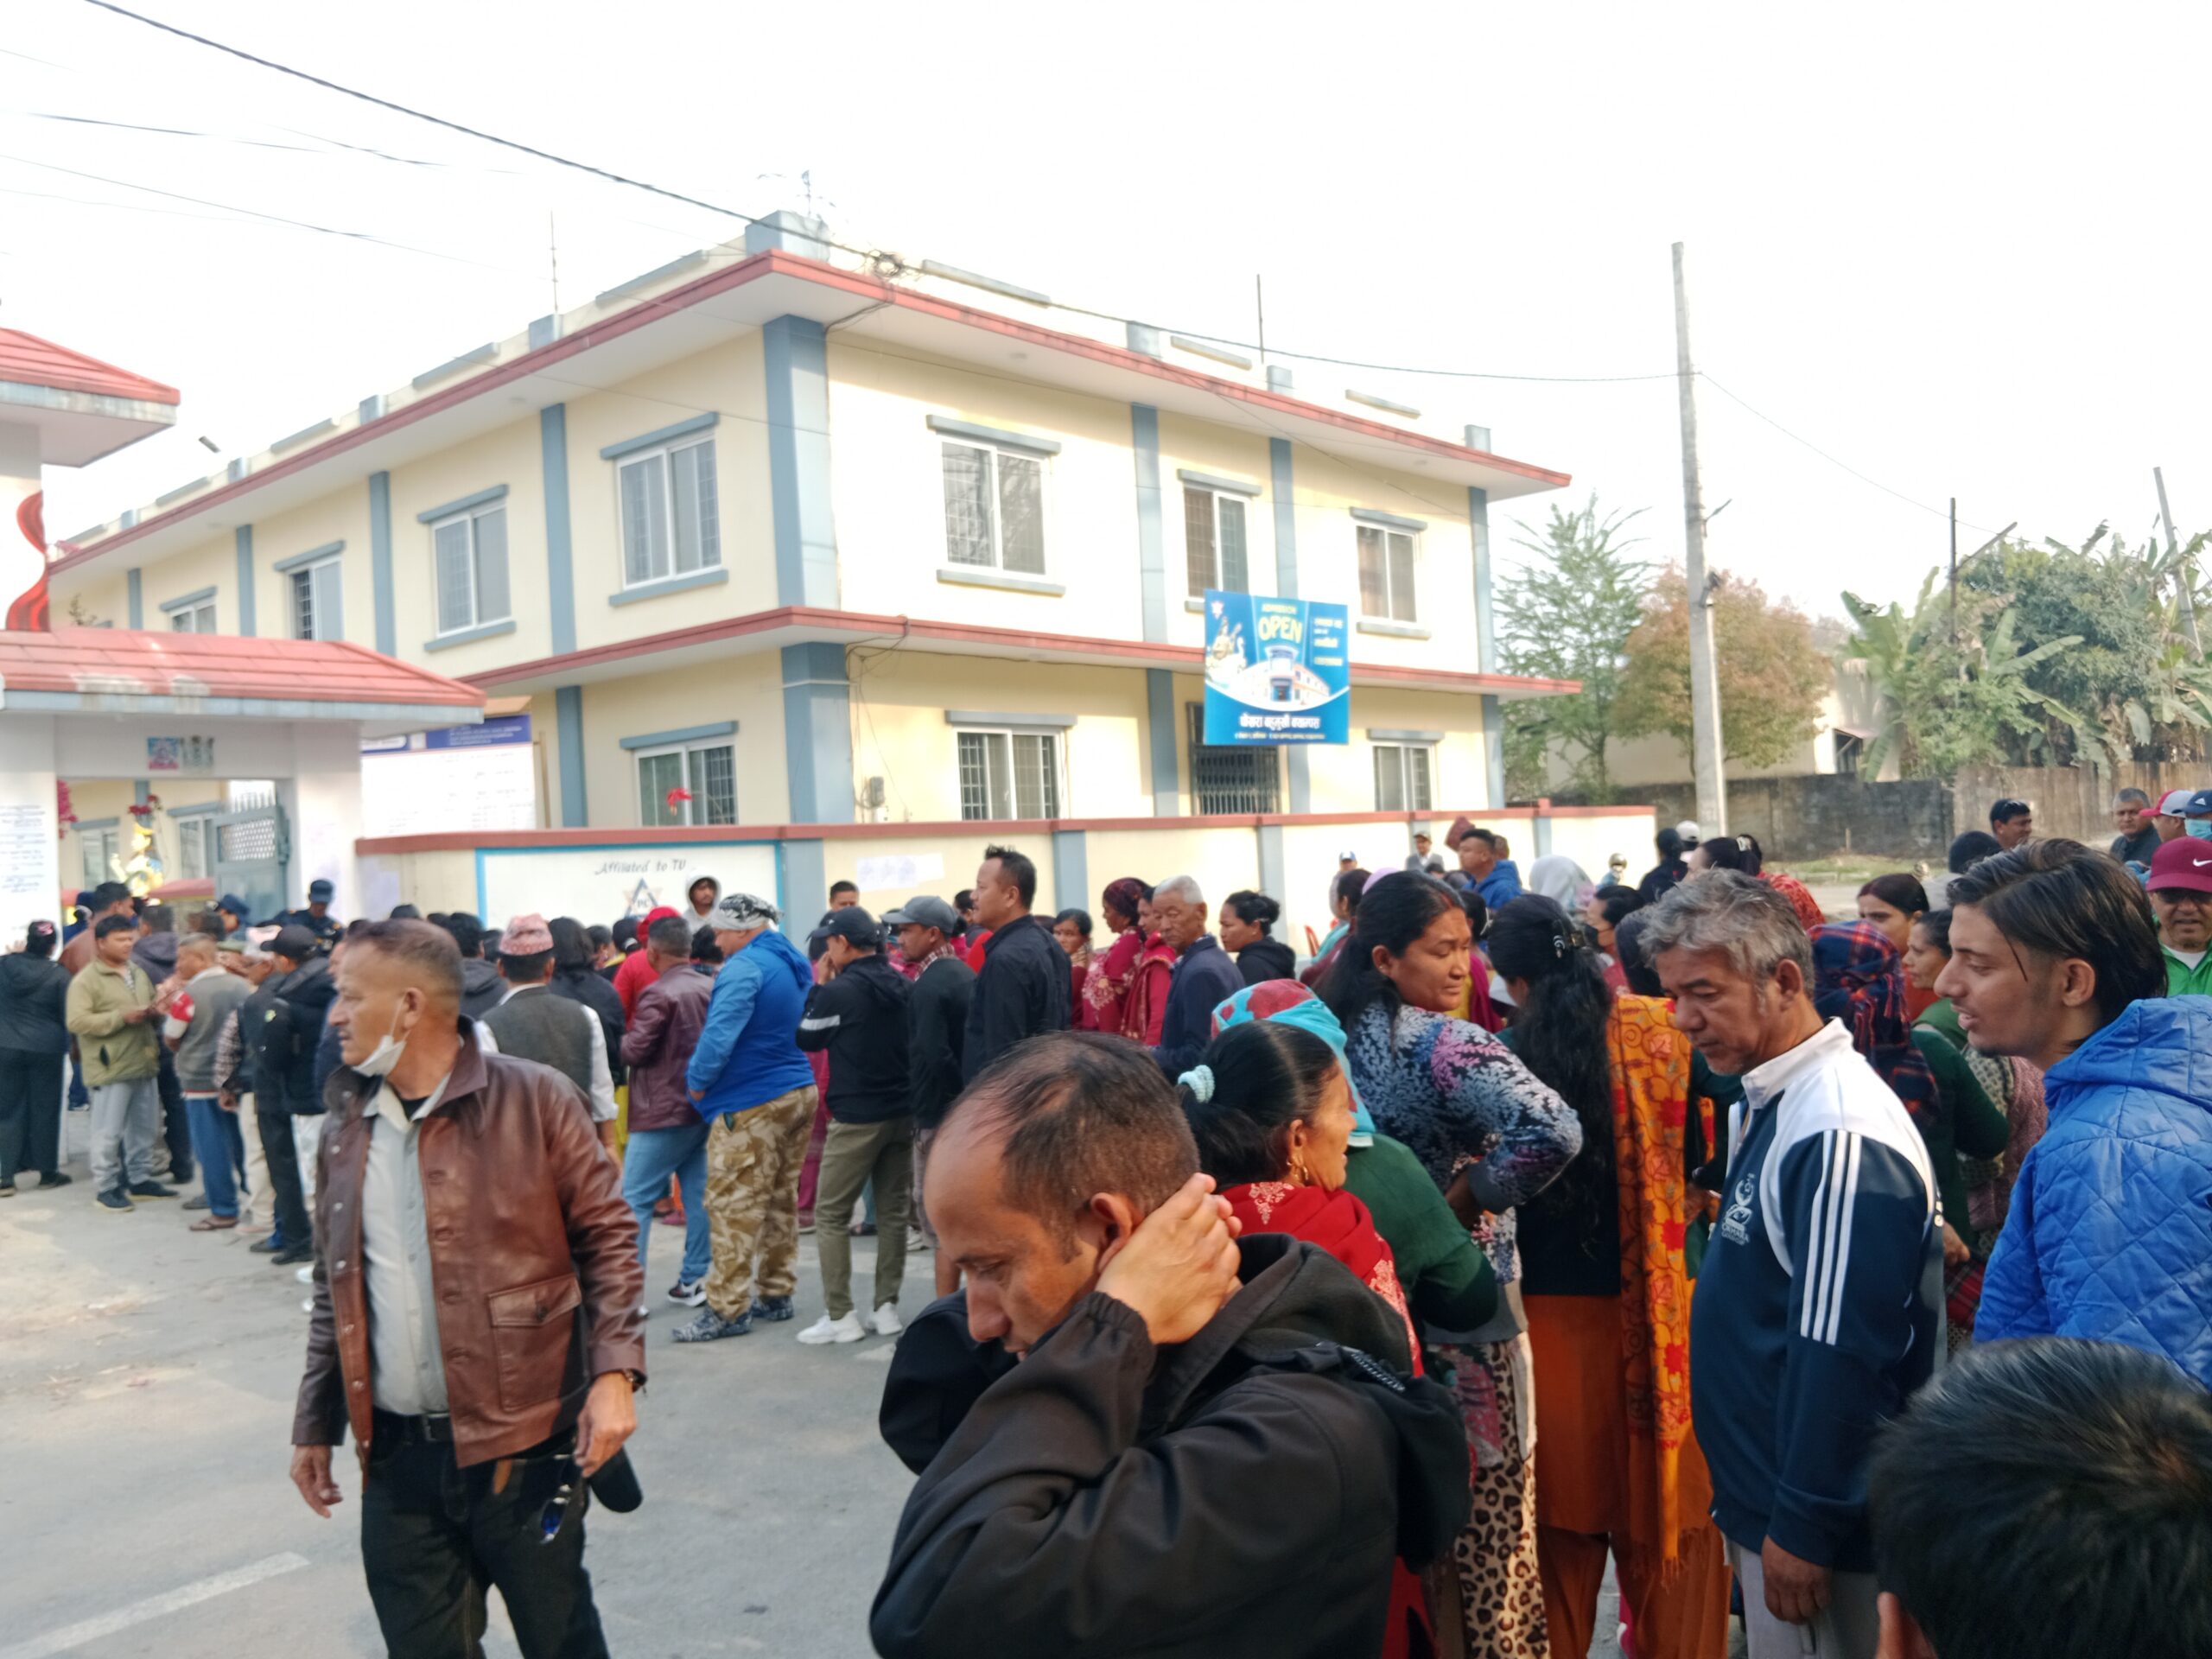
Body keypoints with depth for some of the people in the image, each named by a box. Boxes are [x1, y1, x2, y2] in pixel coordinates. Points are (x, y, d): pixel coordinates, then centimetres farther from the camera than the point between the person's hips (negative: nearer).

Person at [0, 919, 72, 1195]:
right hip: (46, 1049, -2)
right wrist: (73, 1047, 11)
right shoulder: (59, 974, -10)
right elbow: (68, 1016, -5)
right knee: (45, 1110, 6)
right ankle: (47, 1172, 13)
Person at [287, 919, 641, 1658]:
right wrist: (315, 1425, 15)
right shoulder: (348, 1126, 7)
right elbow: (335, 1287, 15)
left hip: (523, 1443, -4)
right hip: (396, 1457, 4)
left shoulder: (534, 1099, -9)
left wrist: (615, 1372, -16)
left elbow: (606, 1238, -6)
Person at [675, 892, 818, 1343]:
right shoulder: (794, 964, 14)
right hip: (798, 1092, 10)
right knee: (781, 1199, 15)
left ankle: (729, 1308, -1)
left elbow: (719, 1034, -25)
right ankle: (776, 1293, 23)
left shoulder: (744, 968, -16)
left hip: (751, 1104, -10)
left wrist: (698, 1082, -9)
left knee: (733, 1204, -4)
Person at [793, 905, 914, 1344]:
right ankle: (887, 1307, 15)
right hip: (902, 1113, 6)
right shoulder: (903, 986, 2)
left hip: (856, 1119, -6)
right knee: (893, 1211, 12)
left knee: (831, 1215, 4)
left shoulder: (839, 992, -14)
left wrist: (819, 986, 6)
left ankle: (841, 1316, 4)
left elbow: (807, 1040, 0)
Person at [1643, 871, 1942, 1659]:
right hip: (1761, 1495, 9)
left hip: (1814, 1519, -9)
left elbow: (1842, 1358, -25)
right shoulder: (1763, 1104, 6)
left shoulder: (1840, 1136, -25)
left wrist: (1802, 1528, -19)